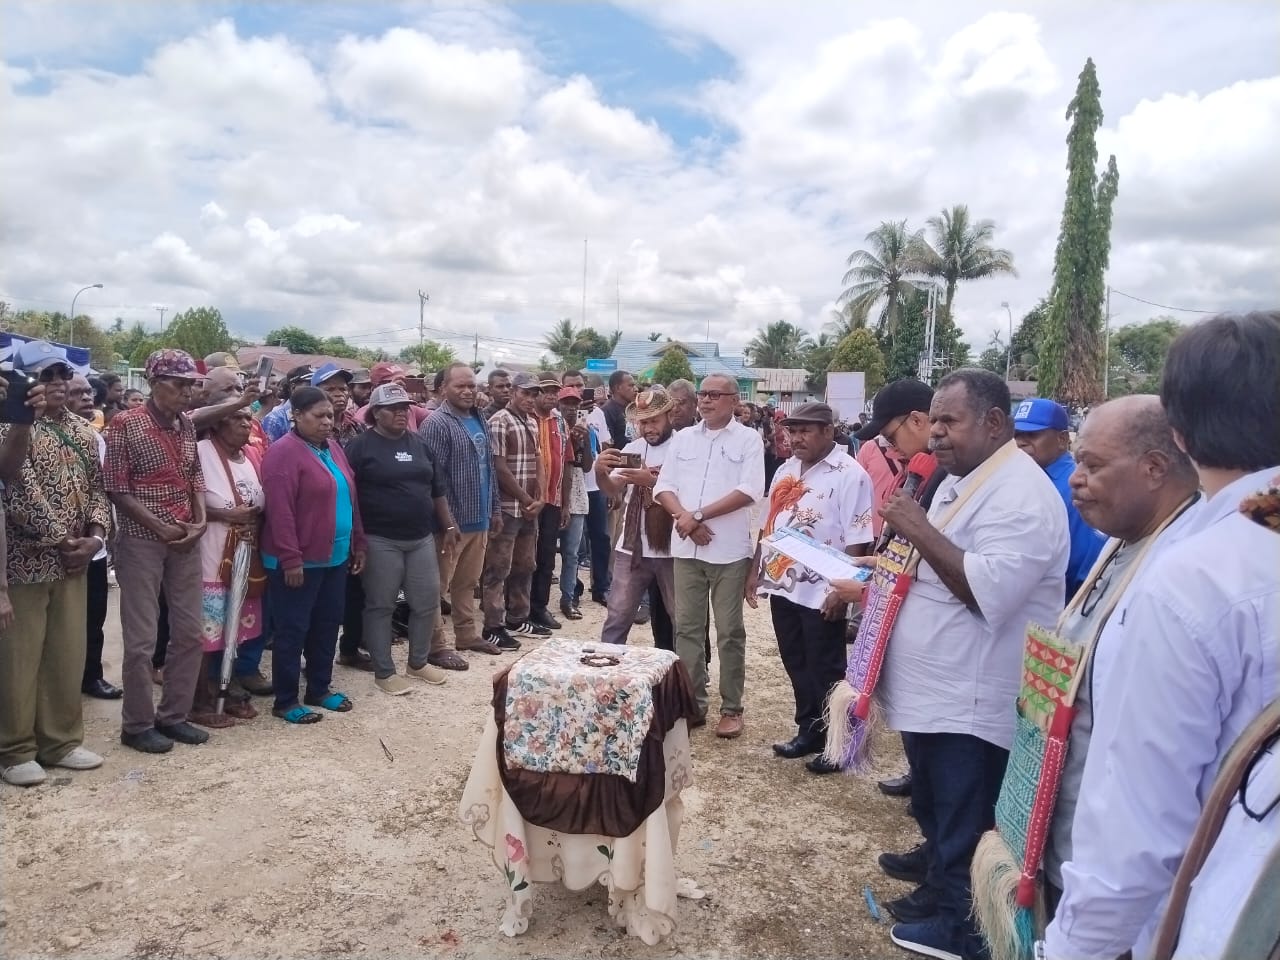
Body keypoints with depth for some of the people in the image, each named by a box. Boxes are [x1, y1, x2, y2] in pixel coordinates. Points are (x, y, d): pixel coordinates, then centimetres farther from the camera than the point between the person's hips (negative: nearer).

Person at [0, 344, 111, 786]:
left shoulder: (82, 430, 10)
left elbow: (97, 487, 11)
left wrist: (96, 536, -1)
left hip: (73, 561, 6)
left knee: (68, 654, 13)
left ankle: (61, 740, 26)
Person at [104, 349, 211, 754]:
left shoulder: (187, 425, 7)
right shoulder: (126, 424, -10)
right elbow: (117, 489, -11)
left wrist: (199, 522, -4)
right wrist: (160, 527, -15)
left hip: (186, 540, 6)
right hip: (142, 541, -6)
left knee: (190, 632, 10)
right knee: (141, 640, 2)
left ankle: (174, 715, 24)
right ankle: (137, 725, 17)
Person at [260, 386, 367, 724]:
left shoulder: (332, 449, 12)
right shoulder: (284, 452, -14)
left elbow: (350, 499, 17)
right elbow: (280, 511, -20)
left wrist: (358, 543, 15)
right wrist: (291, 559, -23)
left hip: (335, 557, 8)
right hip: (299, 561, -8)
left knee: (327, 626, 16)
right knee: (292, 630, 3)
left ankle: (320, 689, 30)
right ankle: (285, 700, 15)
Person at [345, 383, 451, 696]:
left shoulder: (418, 444, 11)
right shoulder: (361, 446, -7)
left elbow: (437, 489, 16)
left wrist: (448, 525, 13)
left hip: (421, 538, 6)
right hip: (380, 541, -6)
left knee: (427, 602, 9)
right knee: (380, 606, 4)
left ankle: (418, 662, 27)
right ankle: (384, 671, 16)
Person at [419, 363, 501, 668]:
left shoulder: (480, 420, 11)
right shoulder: (436, 424, -14)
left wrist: (494, 507, 15)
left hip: (479, 518, 8)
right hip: (451, 520, -8)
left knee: (467, 581, 18)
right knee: (438, 584, 3)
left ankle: (467, 634, 30)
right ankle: (435, 646, 11)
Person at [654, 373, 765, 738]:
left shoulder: (748, 439, -2)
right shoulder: (683, 438, 11)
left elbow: (749, 491, -14)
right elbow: (664, 487, 7)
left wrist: (699, 514, -16)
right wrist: (685, 518, -12)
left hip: (729, 549, -4)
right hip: (686, 546, 4)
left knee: (729, 632, 4)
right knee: (686, 627, 9)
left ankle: (731, 708, 15)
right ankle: (693, 701, 21)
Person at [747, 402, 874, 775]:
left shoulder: (849, 475, -13)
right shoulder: (786, 470, 11)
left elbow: (857, 541, -16)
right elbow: (768, 525, 17)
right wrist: (755, 571, 14)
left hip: (821, 591, -7)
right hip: (782, 584, 7)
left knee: (826, 670, 5)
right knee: (795, 665, 16)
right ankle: (808, 731, 31)